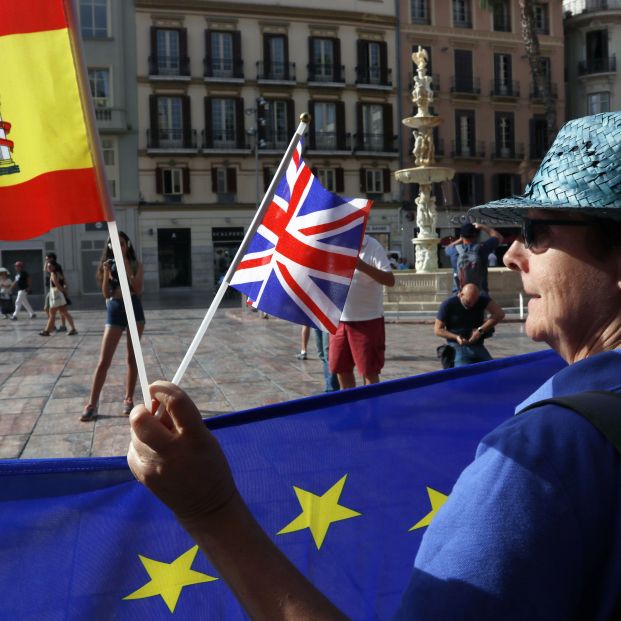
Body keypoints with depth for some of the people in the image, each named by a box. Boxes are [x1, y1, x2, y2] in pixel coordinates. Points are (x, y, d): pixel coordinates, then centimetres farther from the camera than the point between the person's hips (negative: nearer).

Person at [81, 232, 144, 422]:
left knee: (132, 358, 6)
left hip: (134, 309, -1)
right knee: (103, 361, -4)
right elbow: (106, 294, 0)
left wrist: (127, 268, -15)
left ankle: (128, 399, 16)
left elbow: (138, 289, -11)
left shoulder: (136, 265, 2)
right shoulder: (108, 265, 6)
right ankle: (92, 404, -3)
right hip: (115, 311, 1)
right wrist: (106, 274, -14)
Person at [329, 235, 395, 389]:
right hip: (339, 319, 6)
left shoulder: (372, 247, -10)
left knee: (369, 372, 2)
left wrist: (362, 266, -32)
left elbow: (390, 280, -19)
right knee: (341, 369, 14)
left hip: (367, 319, -5)